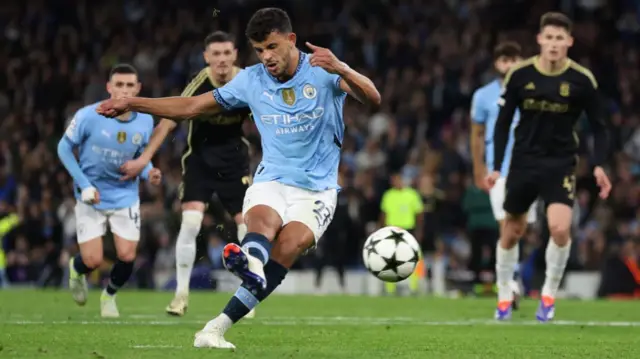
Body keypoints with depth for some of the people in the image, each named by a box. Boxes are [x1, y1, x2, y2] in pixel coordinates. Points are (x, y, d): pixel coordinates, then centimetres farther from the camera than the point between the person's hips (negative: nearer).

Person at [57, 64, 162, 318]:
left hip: (126, 196, 2)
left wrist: (149, 173, -18)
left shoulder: (145, 121, -8)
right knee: (93, 261, -7)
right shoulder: (89, 116, -18)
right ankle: (77, 270, 34)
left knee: (127, 256, -7)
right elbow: (64, 148, -6)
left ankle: (110, 295, 27)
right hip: (92, 197, -2)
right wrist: (83, 184, -14)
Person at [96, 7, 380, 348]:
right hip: (271, 180, 2)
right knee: (262, 219, -33)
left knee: (288, 247, -27)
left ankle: (215, 329, -31)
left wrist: (341, 70, -40)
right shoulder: (251, 80, 5)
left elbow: (373, 99, -21)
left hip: (316, 189, -2)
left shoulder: (322, 71, -6)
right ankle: (250, 264, -70)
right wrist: (131, 103, 8)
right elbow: (190, 106, 13)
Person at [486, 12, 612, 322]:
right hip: (524, 162, 2)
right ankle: (504, 296, 29)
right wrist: (496, 166, -1)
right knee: (512, 231, 9)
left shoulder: (582, 80, -8)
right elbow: (503, 122, 3)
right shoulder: (519, 75, -7)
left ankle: (549, 295, 1)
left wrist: (599, 165, -11)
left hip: (561, 164, -1)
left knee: (560, 227, -21)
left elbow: (598, 126, 2)